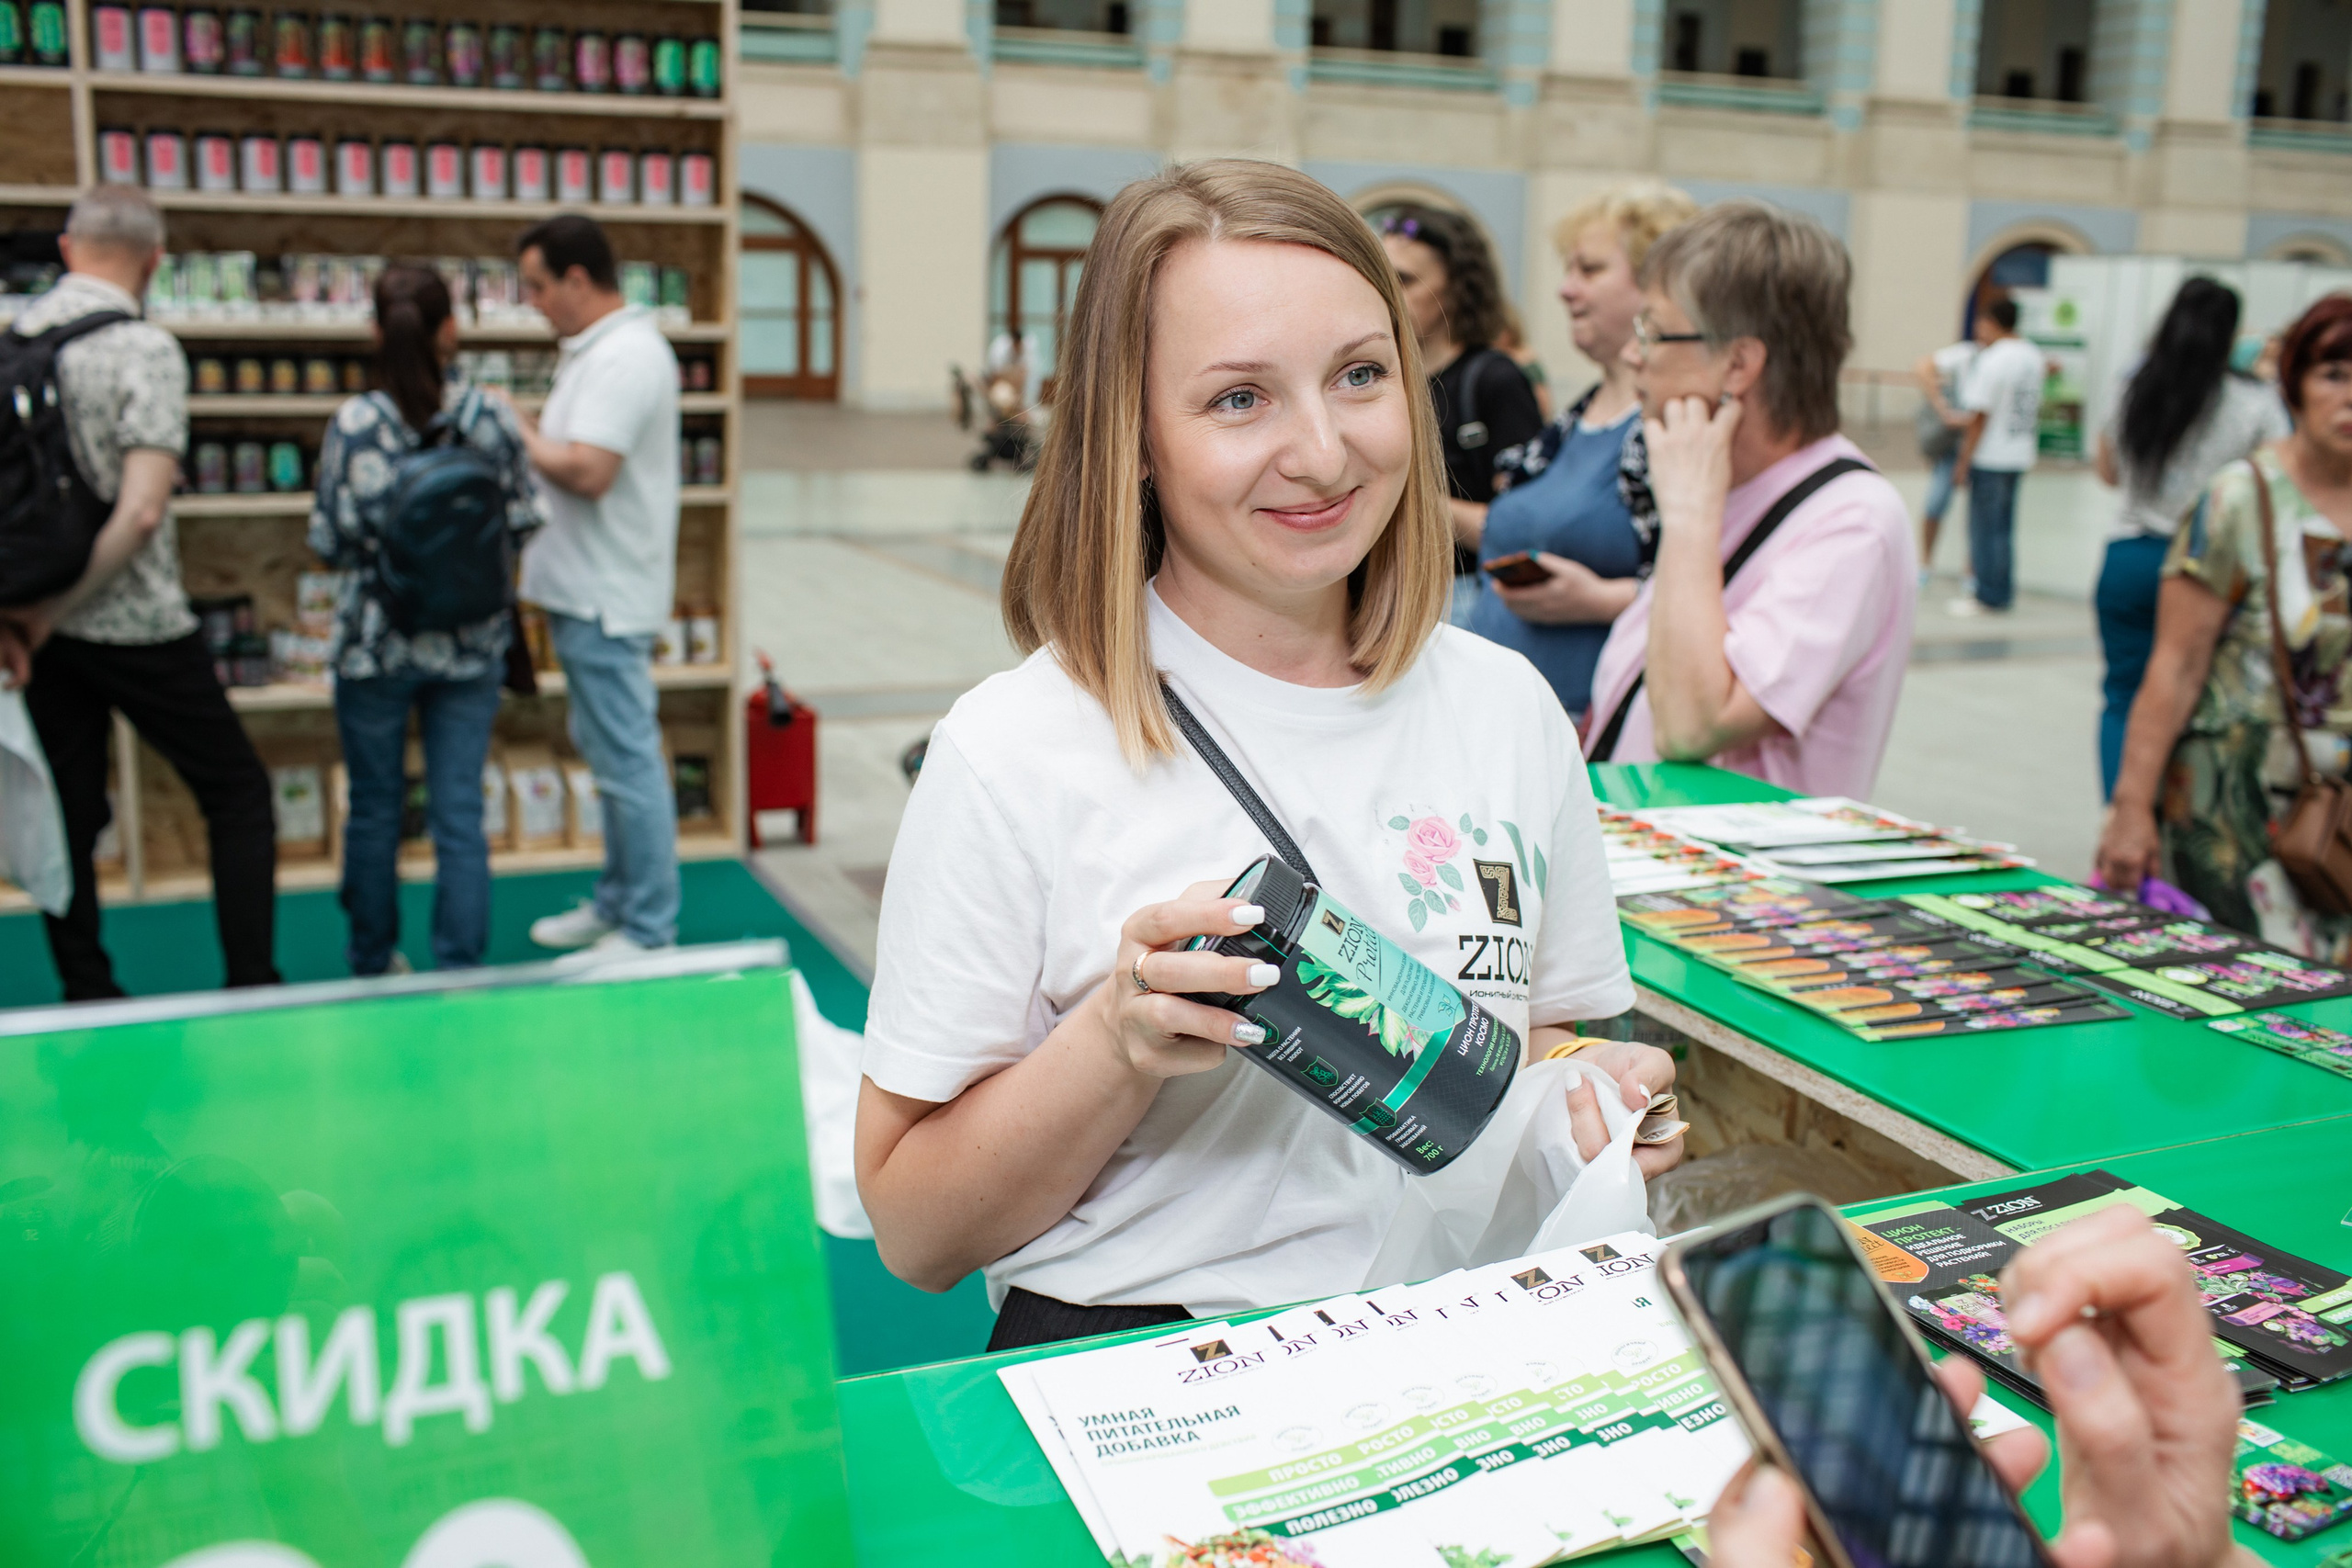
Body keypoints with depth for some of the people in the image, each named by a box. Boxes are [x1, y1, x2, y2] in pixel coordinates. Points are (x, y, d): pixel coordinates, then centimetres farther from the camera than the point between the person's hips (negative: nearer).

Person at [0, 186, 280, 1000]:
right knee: (238, 792, 8)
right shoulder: (145, 349, -15)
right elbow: (141, 510, -23)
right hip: (135, 627, -6)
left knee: (69, 814, 13)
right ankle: (252, 988, 9)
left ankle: (86, 1000, 20)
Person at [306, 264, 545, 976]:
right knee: (460, 813, 7)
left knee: (374, 810, 16)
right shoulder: (491, 416, -10)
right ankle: (459, 969, 12)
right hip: (471, 645, 1)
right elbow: (524, 522, -3)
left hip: (377, 643, -1)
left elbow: (329, 541, -10)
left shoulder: (354, 422, -14)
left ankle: (373, 961, 30)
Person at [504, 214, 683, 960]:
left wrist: (520, 436, -11)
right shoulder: (598, 347, 16)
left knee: (627, 759, -4)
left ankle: (649, 931, 3)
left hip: (605, 597, -11)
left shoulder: (625, 358, -18)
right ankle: (617, 903, 29)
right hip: (587, 590, 11)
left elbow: (588, 472, -26)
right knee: (610, 752, 18)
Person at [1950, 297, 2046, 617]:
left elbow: (1980, 416, -18)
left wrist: (1964, 459, -13)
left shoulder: (1992, 360, -18)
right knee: (2004, 525, 15)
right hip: (2021, 455, 8)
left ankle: (1989, 596, 5)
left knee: (1985, 527, 1)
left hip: (1990, 457, -8)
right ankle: (2004, 593, 20)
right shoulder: (2033, 355, 6)